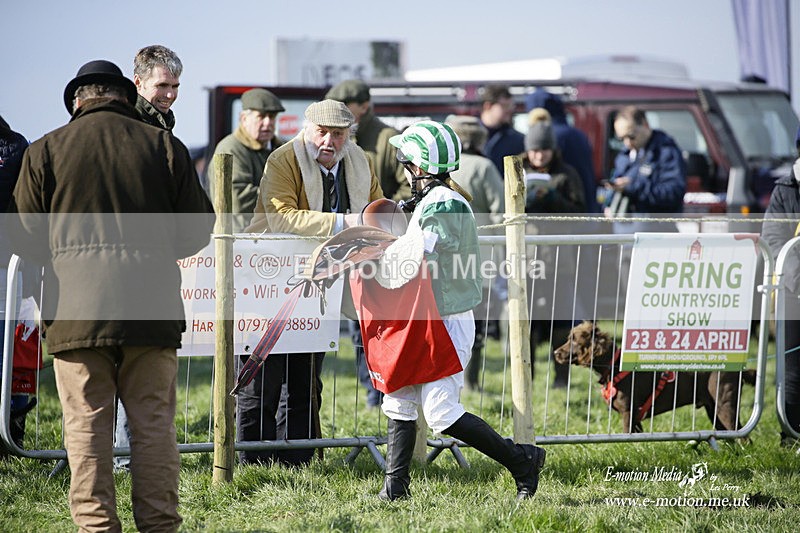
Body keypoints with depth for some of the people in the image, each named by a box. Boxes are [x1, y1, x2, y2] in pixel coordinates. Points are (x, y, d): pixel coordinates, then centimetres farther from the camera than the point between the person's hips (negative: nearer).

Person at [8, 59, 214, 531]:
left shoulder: (46, 151, 3)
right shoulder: (165, 146, 5)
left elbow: (24, 239, 6)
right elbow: (196, 230, 7)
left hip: (76, 310, -1)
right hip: (152, 309, 1)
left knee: (87, 430, 3)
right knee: (154, 426, 6)